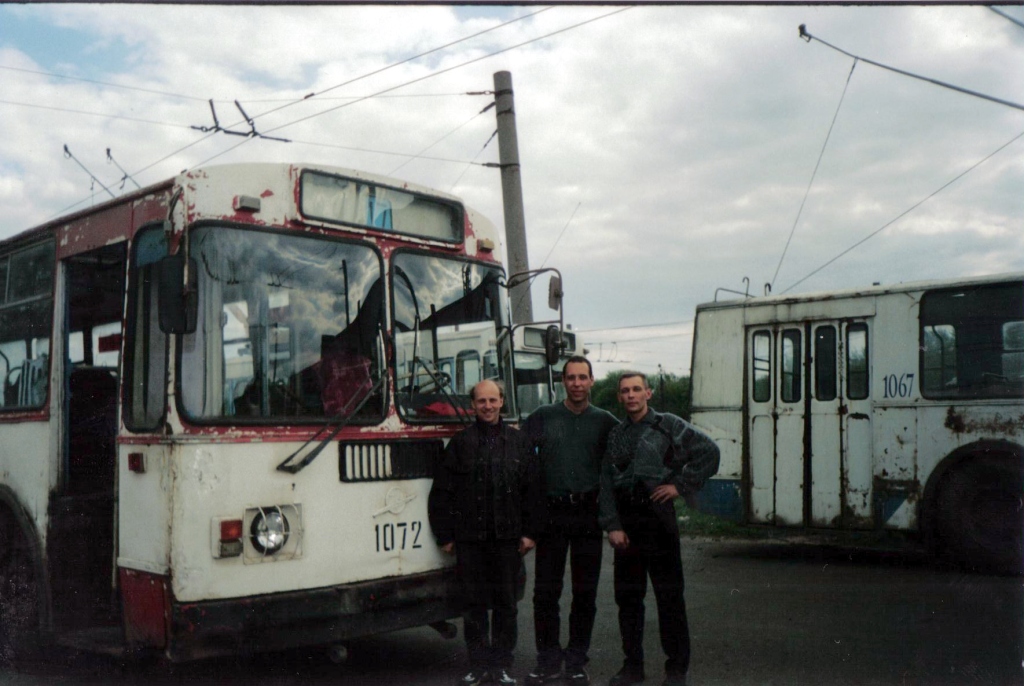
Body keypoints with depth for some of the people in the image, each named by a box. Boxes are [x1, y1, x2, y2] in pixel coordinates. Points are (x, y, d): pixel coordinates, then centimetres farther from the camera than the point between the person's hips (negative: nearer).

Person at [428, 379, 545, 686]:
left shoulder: (519, 442, 7)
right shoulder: (460, 443, 4)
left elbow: (533, 491, 6)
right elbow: (441, 492, 4)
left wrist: (529, 532, 0)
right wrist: (445, 535, 0)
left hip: (508, 538, 1)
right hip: (469, 539, -1)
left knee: (505, 603, 7)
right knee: (473, 603, 5)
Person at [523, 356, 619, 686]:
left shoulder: (605, 421, 6)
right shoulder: (543, 417, 6)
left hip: (588, 513, 0)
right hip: (551, 513, 0)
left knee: (585, 592, 6)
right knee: (545, 591, 3)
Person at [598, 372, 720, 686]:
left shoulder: (668, 425, 1)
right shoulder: (616, 435, 13)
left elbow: (709, 452, -2)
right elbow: (606, 484, 9)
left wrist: (681, 485, -6)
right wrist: (613, 526, -2)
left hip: (657, 518, -4)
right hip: (625, 522, 4)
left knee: (669, 595, 1)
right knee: (627, 596, 9)